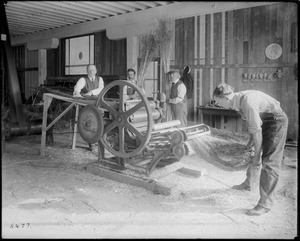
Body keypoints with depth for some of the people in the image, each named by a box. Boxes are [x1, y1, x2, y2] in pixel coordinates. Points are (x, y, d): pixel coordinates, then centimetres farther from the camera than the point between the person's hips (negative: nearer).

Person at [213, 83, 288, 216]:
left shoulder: (247, 102, -32)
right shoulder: (238, 99, -5)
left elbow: (257, 130, -27)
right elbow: (251, 121, 10)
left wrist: (257, 154, -19)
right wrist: (251, 139, 9)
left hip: (276, 121, -9)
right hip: (264, 120, 9)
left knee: (269, 162, -10)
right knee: (255, 155, 20)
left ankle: (265, 203, -4)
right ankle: (248, 184, 40)